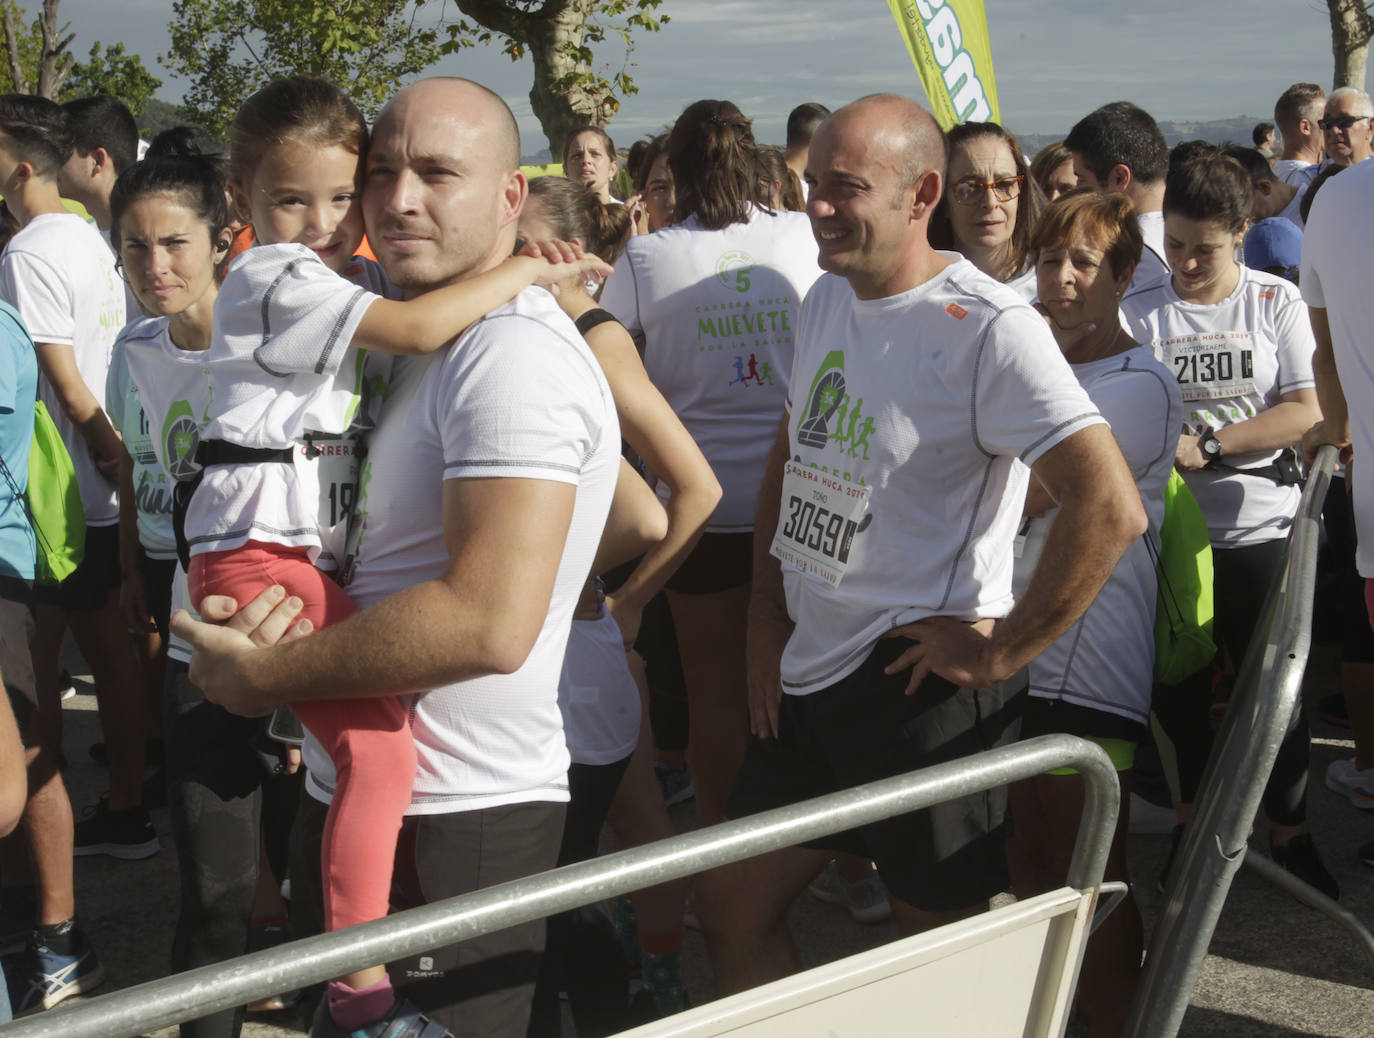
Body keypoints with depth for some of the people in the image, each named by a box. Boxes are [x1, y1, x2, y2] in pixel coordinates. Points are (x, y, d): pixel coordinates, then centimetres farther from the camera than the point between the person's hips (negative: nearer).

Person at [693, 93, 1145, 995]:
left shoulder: (989, 327, -18)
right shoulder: (827, 301, 8)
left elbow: (1112, 508, -26)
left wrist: (1001, 651, -19)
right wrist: (767, 616, 12)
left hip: (919, 686, -8)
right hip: (806, 679, 8)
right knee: (731, 910, 15)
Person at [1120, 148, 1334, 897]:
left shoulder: (1276, 301, 0)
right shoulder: (1139, 311, 0)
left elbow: (1304, 411, -7)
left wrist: (1207, 447, -16)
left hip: (1259, 527, -1)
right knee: (1177, 690, 11)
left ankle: (1289, 831, 21)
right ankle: (1195, 817, 31)